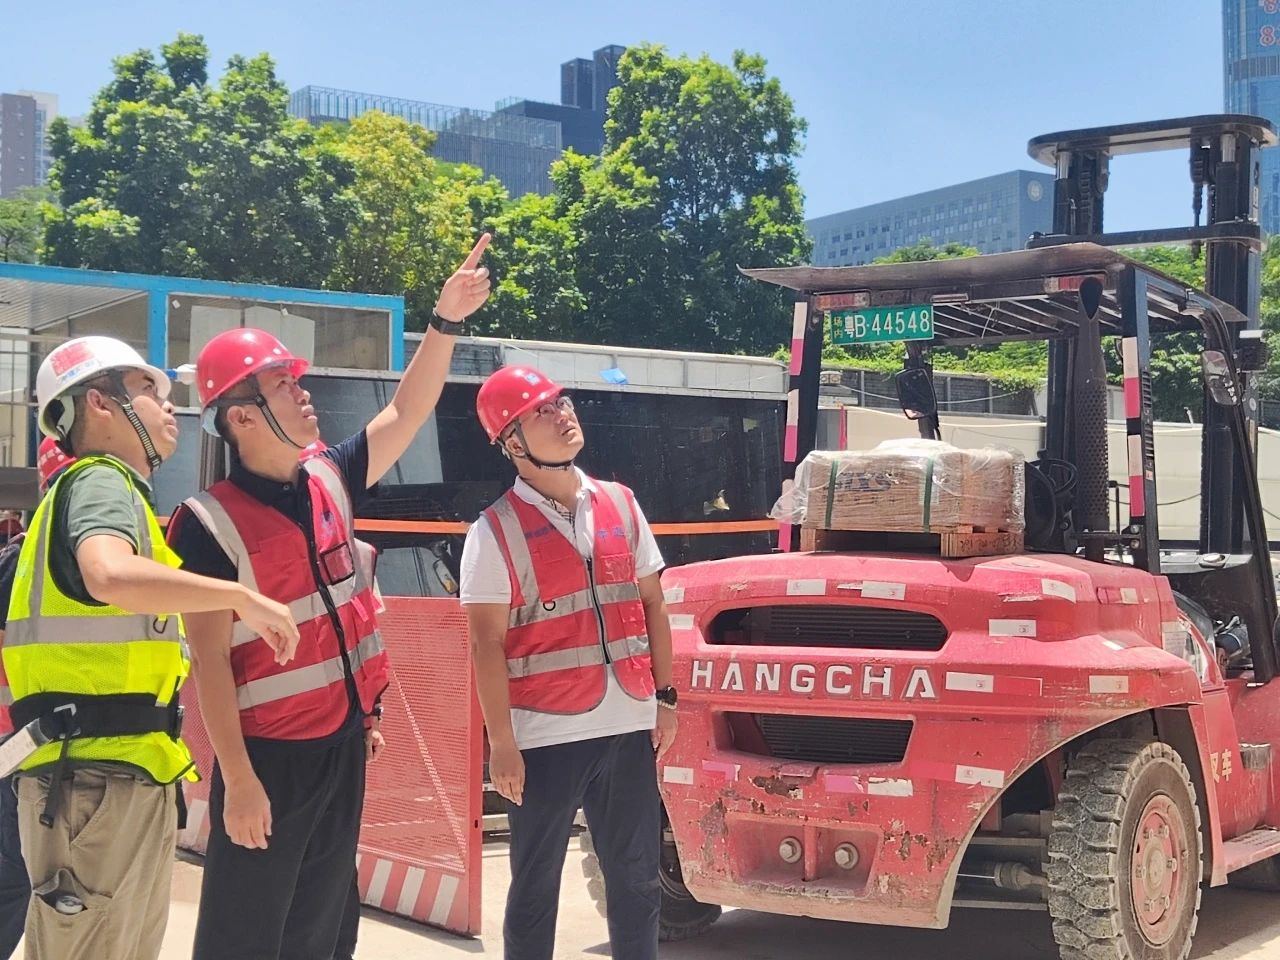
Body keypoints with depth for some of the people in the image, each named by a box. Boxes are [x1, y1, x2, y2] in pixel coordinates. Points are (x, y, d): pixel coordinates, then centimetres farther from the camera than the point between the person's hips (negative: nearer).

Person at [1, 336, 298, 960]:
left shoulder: (104, 486, 23)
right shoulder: (101, 481, -8)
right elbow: (110, 575, -31)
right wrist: (245, 598, -23)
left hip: (126, 776, 10)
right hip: (98, 776, -10)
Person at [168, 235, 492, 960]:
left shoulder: (329, 480, 4)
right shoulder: (212, 523, -15)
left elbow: (407, 414, 10)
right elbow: (211, 661, -16)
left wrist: (448, 319, -1)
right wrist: (237, 780, -18)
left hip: (344, 744, 7)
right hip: (268, 757, -7)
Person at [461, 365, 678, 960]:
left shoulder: (620, 504, 7)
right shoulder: (495, 531, -8)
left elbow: (651, 604, 12)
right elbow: (486, 644, -10)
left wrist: (664, 698, 8)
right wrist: (502, 744, -13)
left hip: (629, 728, 5)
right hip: (545, 736, -4)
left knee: (636, 878, 14)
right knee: (535, 884, 10)